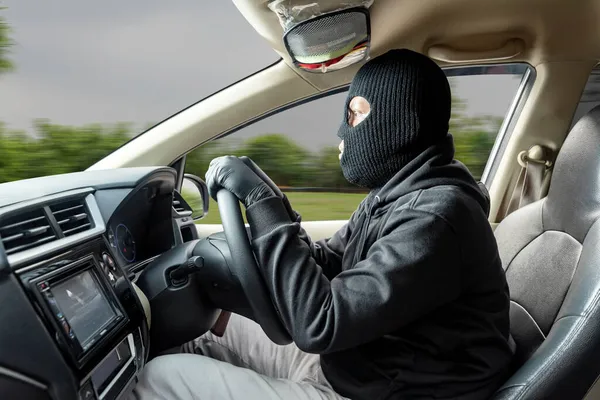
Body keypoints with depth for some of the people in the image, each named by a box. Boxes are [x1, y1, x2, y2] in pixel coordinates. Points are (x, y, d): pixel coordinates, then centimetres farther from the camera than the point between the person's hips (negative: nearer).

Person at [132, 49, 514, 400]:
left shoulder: (435, 216, -28)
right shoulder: (396, 195, 4)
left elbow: (318, 325, -31)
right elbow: (326, 263, 9)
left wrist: (259, 199, -26)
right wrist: (260, 200, -6)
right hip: (344, 365, 9)